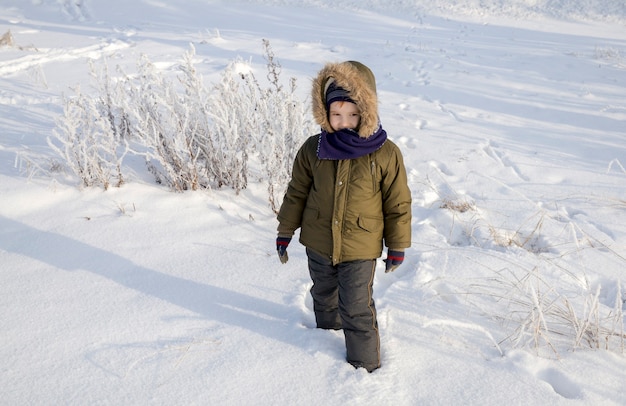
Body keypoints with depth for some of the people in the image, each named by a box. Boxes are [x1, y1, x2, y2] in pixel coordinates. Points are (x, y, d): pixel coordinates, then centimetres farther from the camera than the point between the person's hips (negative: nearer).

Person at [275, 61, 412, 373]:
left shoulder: (385, 154, -15)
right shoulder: (313, 150, -8)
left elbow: (398, 203, -6)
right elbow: (296, 193, 4)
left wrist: (397, 247, -1)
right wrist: (285, 232, 8)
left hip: (360, 249, -4)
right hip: (318, 244, 4)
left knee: (356, 310, 2)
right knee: (324, 299, 25)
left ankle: (365, 365, 23)